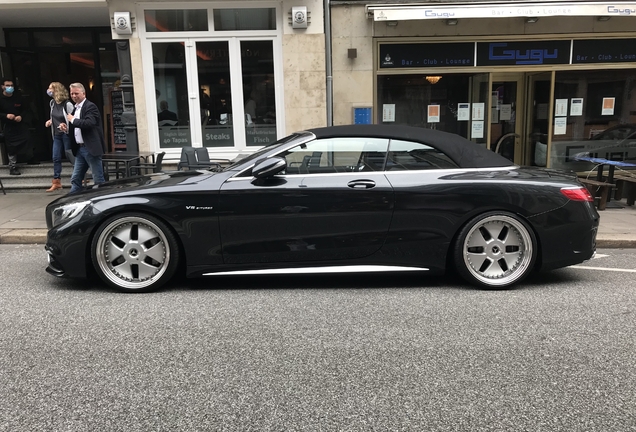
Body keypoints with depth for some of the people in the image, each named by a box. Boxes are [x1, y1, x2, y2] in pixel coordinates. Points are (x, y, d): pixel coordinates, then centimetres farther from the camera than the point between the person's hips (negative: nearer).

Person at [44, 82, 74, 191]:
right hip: (57, 134, 7)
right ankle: (56, 182, 13)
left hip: (67, 134, -7)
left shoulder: (67, 104, -15)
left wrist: (66, 127, -28)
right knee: (56, 158, 6)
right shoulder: (52, 103, 7)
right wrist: (50, 121, 5)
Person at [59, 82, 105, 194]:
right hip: (80, 148, 8)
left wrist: (73, 120, -13)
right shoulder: (76, 108, 17)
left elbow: (89, 123, -25)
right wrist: (66, 128, 4)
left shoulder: (90, 106, -8)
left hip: (91, 148, -8)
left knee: (98, 179, -3)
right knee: (75, 179, 9)